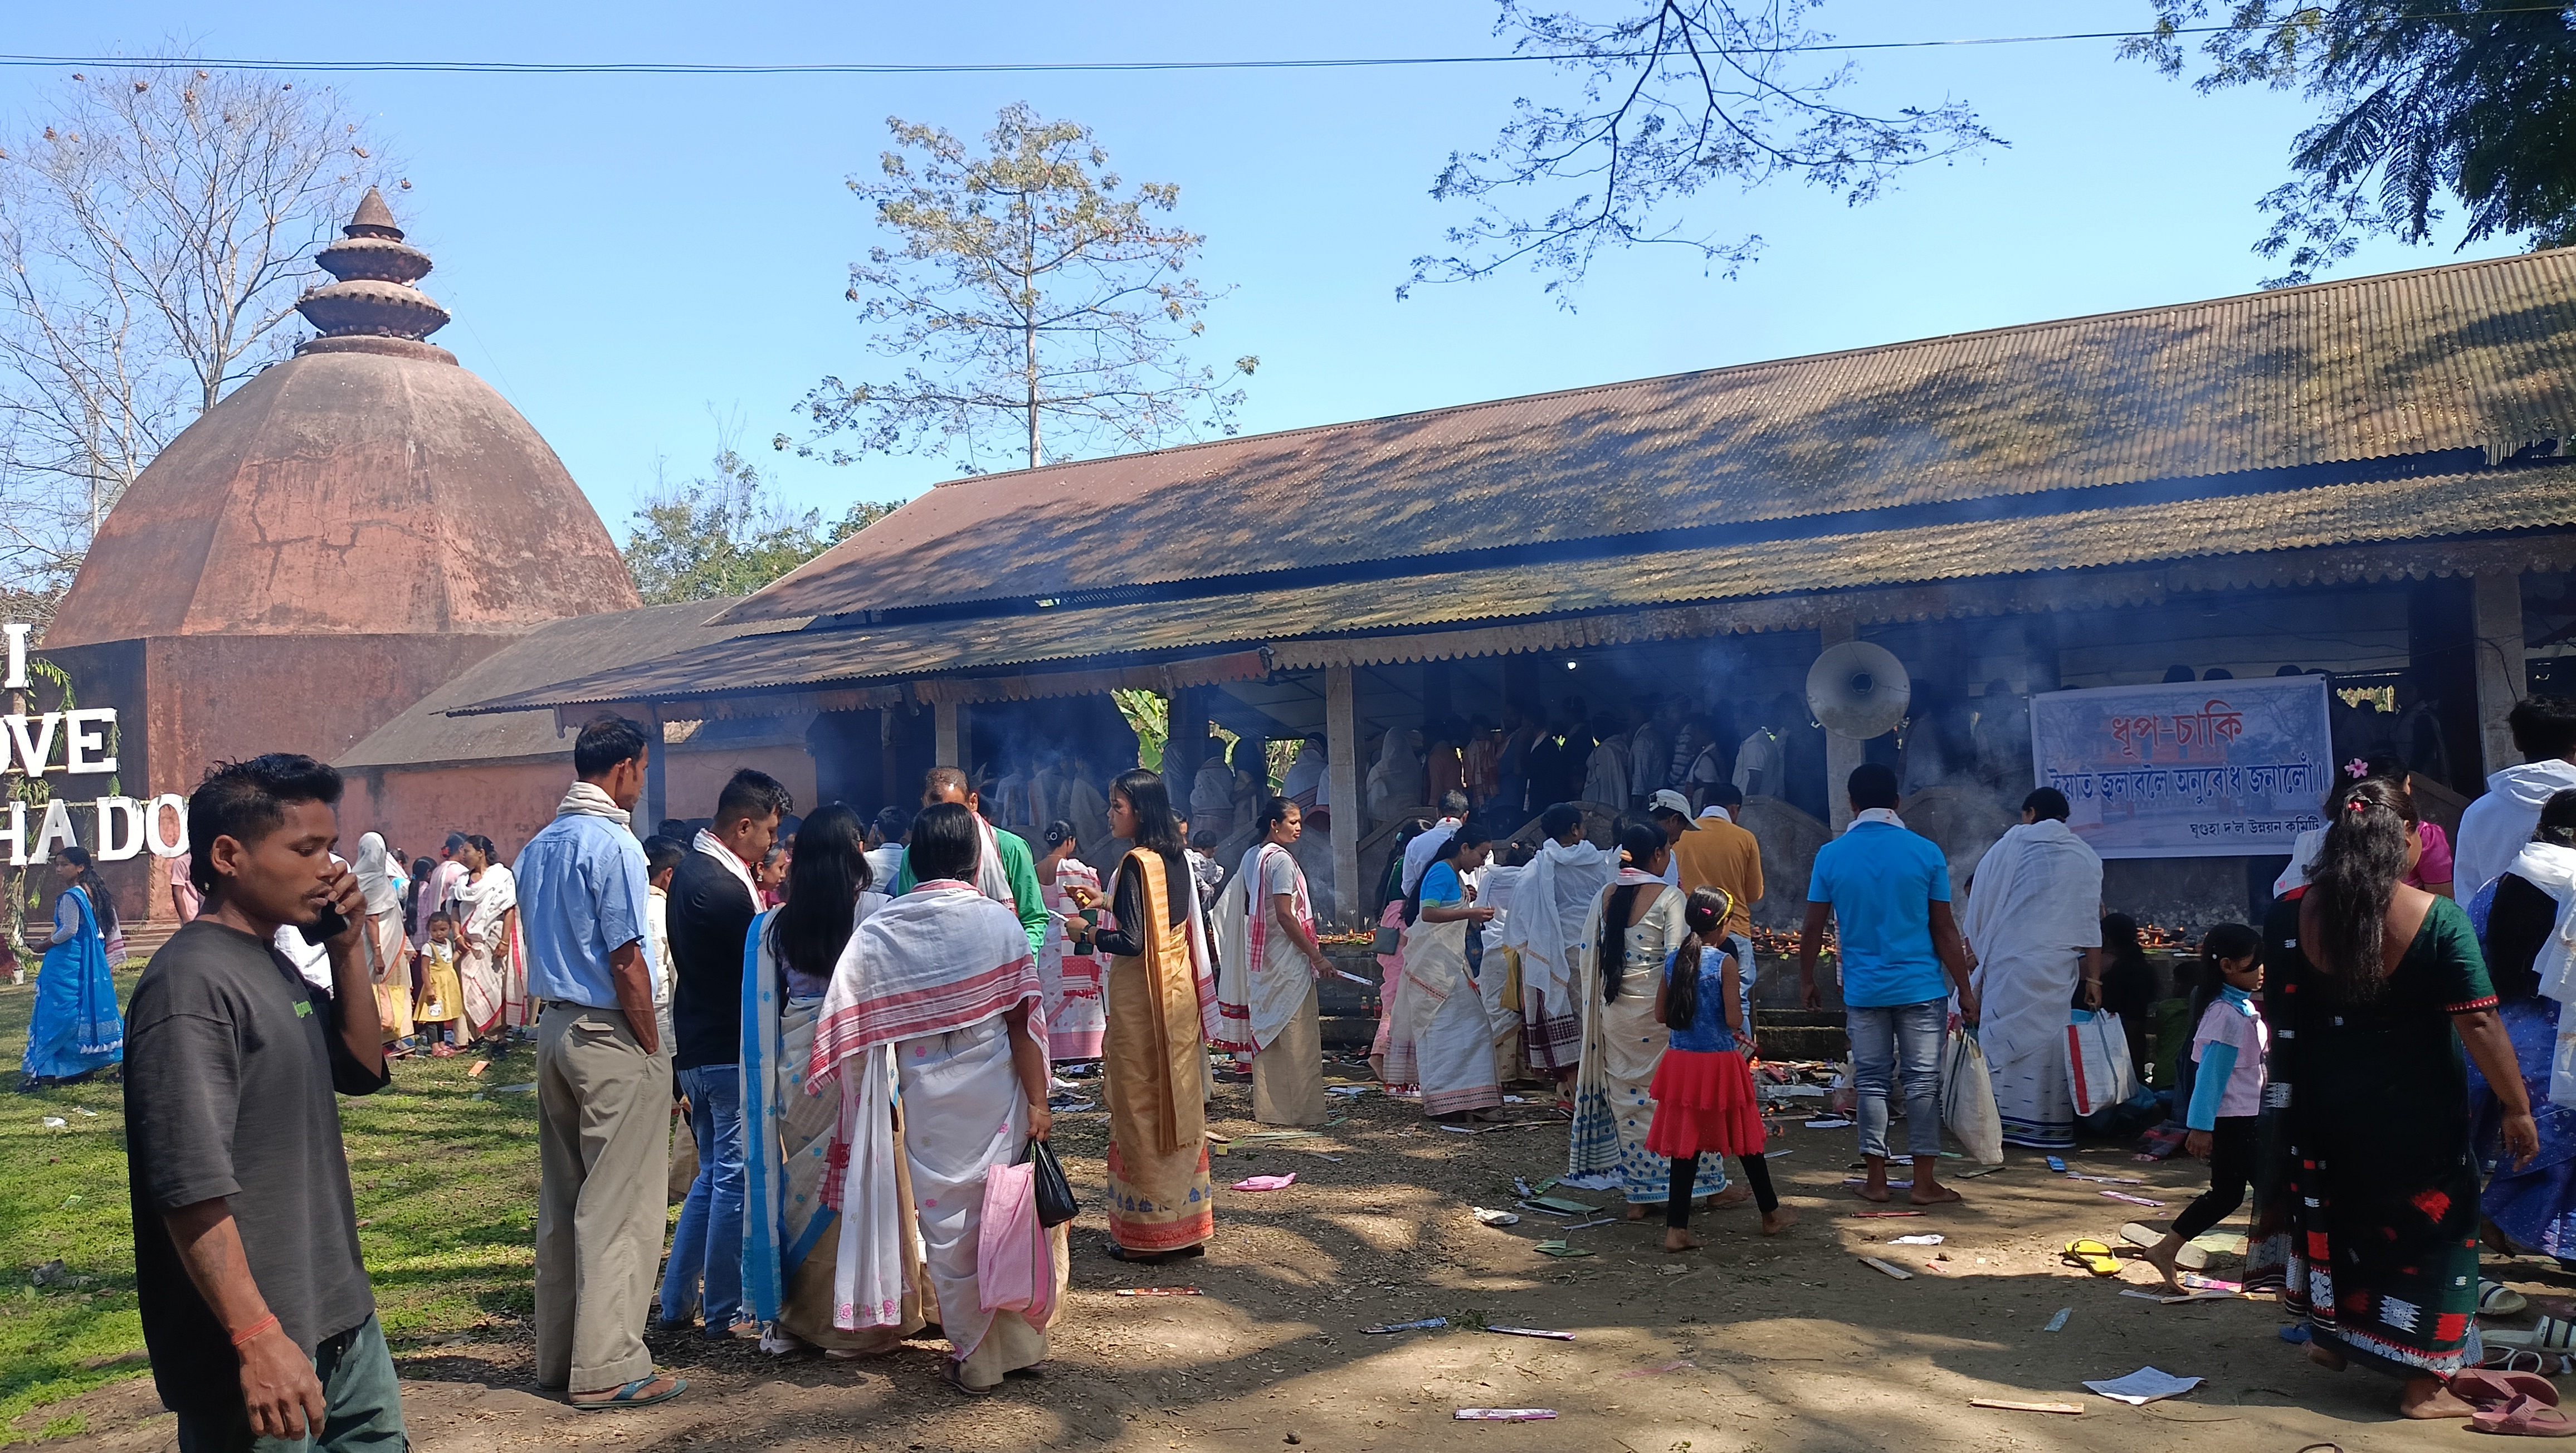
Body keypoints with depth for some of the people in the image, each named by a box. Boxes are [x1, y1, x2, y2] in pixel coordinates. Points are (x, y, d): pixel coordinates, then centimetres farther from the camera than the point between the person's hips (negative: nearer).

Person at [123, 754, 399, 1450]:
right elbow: (192, 1188, -24)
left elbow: (363, 1070, 17)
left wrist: (347, 950, 4)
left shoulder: (277, 966, 11)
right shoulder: (192, 983, -18)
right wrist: (259, 1340, -27)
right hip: (264, 1347, -9)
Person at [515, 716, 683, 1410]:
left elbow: (539, 943, 14)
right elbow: (627, 962, -17)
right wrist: (652, 1050, -10)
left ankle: (558, 1354, 22)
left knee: (562, 1198, 14)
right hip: (612, 1036, -9)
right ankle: (607, 1367, 2)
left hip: (555, 1026, 9)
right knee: (619, 1206, -2)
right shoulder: (612, 844, -15)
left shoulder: (537, 847, 11)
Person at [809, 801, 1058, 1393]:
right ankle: (1020, 1340, 25)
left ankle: (974, 1358, 20)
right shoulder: (998, 922, -9)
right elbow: (1022, 1022, -9)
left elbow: (849, 1027, -1)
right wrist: (1038, 1101, -4)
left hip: (927, 1098, 1)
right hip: (996, 1093, -1)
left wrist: (868, 1107, 12)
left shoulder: (877, 932, -4)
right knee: (1006, 1211, 14)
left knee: (948, 1223, 11)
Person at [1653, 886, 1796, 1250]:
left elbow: (1661, 1014, 6)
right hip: (1720, 1062, -4)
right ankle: (1771, 1215, 29)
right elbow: (1734, 1020, -17)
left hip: (1682, 1061, 4)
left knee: (1686, 1144, 8)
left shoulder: (1672, 960, 1)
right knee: (1746, 1138, 12)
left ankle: (1676, 1229, 6)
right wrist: (1738, 1011, 5)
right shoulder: (1724, 963, -14)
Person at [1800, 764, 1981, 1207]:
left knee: (1872, 1081, 9)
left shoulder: (1831, 855, -3)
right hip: (1920, 987, -1)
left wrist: (1807, 980, 14)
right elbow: (1945, 929, -2)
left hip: (1863, 989, 1)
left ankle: (1876, 1179, 12)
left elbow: (1814, 927, 1)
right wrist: (1965, 990, 4)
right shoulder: (1925, 852, -4)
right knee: (1922, 1080, 5)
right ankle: (1925, 1181, 7)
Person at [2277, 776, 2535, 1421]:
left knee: (2337, 1215, 23)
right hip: (2415, 1111, -4)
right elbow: (2479, 1024, -17)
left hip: (2326, 1102, 4)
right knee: (2428, 1225, 8)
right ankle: (2423, 1384, 13)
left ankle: (2331, 1335, 39)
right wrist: (2518, 1108, -9)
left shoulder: (2304, 911, -5)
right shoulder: (2437, 918, -17)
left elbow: (2278, 1003, 5)